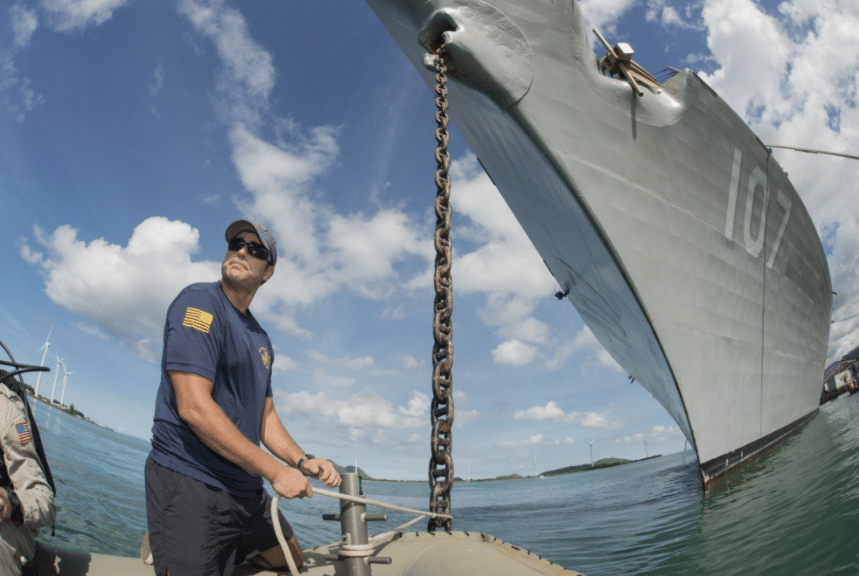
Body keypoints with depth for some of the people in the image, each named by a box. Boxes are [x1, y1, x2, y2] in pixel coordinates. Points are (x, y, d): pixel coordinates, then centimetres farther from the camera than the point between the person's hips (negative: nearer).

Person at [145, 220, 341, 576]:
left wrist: (302, 461, 1)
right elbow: (193, 406, -23)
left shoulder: (260, 338, 13)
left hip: (245, 490, 8)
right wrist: (274, 470, -20)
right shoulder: (200, 303, -13)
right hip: (189, 483, -8)